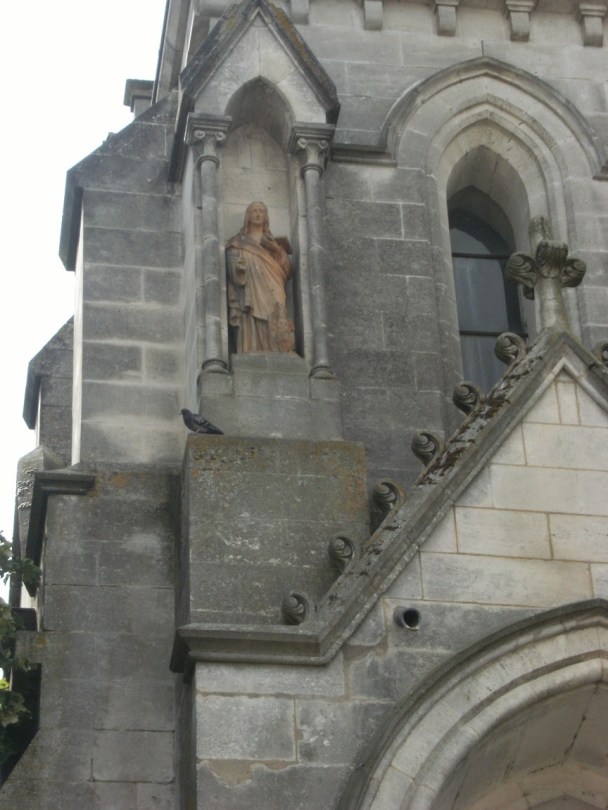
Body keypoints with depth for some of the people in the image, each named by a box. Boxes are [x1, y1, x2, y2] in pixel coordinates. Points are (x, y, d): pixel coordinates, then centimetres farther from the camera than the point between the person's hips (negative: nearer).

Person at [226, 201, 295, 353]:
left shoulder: (273, 242, 23)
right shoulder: (238, 243, 16)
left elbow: (287, 270, 12)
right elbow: (233, 270, 5)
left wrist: (278, 251, -3)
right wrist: (239, 268, -16)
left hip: (272, 297, 2)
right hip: (250, 298, -2)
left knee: (274, 339, -13)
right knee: (252, 336, -15)